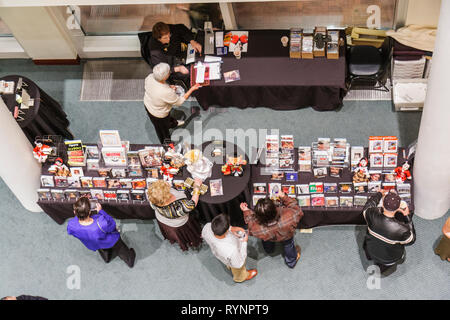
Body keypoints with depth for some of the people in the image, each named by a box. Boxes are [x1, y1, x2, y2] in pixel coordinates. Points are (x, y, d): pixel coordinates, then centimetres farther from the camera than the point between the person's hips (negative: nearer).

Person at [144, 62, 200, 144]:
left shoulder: (150, 77, -28)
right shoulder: (167, 92, -45)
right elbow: (179, 102, -25)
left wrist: (169, 87, -9)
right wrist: (192, 89, -19)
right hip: (158, 115, -6)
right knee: (163, 131, 27)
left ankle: (173, 123, 70)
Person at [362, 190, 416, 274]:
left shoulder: (372, 215, -33)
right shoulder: (401, 229, -39)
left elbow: (366, 208, -5)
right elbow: (411, 240, -14)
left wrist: (379, 194, 9)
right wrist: (407, 216, -14)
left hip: (371, 252, 2)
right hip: (390, 259, -2)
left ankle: (370, 257, 37)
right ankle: (381, 266, 22)